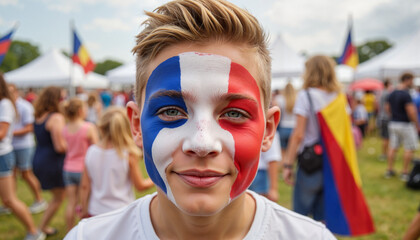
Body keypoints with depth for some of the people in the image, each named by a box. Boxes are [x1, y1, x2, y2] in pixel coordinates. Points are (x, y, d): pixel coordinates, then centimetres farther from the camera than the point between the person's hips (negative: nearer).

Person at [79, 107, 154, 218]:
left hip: (96, 212, 4)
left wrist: (84, 210, 15)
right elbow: (140, 186, -5)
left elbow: (85, 186, 1)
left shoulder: (91, 152, -6)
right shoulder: (129, 154, -15)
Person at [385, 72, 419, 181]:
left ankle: (389, 170, 16)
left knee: (393, 147, 12)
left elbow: (388, 107, 16)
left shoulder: (392, 94, 7)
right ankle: (404, 172, 6)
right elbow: (411, 112, -20)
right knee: (410, 149, 4)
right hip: (405, 124, -8)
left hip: (393, 123, 8)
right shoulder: (406, 94, -18)